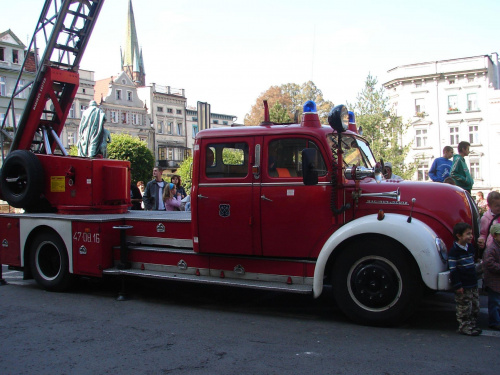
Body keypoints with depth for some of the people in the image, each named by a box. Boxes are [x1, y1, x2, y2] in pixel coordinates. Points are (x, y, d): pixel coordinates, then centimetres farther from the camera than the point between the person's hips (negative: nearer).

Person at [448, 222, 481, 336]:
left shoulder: (470, 247, 9)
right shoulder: (454, 251, -16)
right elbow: (453, 270, -16)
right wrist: (457, 285, -17)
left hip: (473, 285, 8)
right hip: (463, 287, -8)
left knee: (475, 306, 14)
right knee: (464, 308, 0)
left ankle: (472, 325, 27)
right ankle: (464, 327, 12)